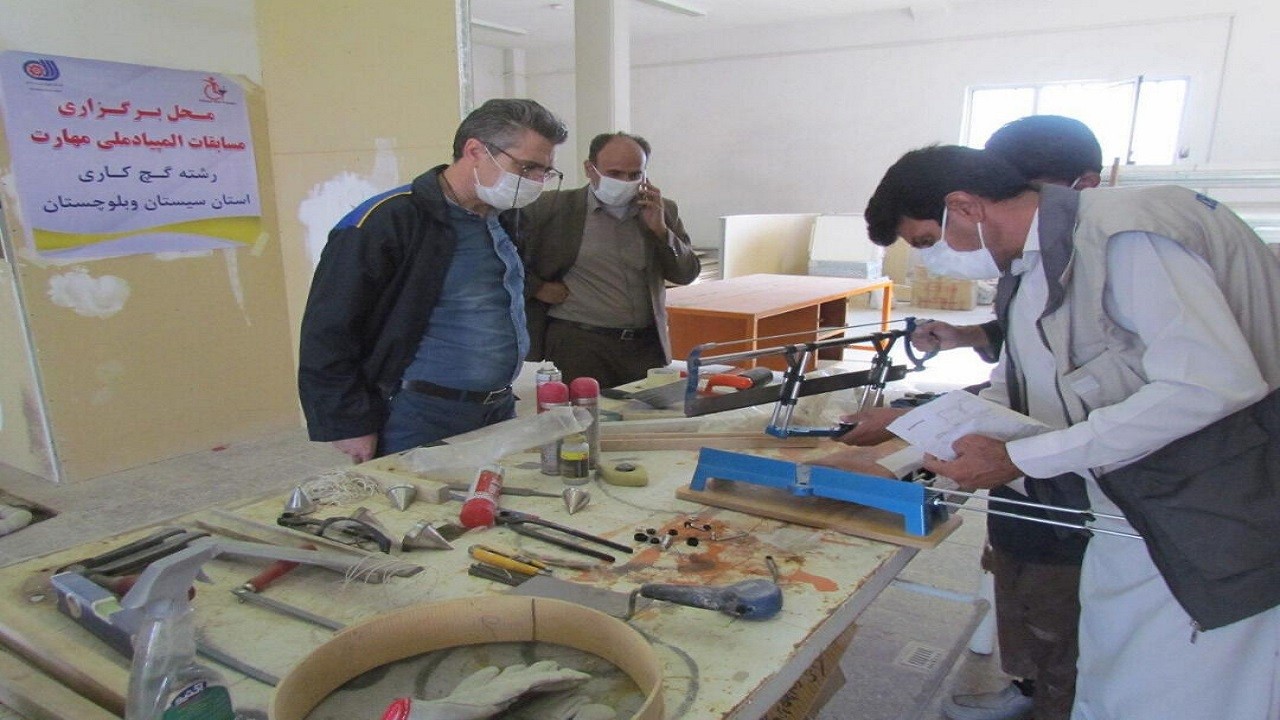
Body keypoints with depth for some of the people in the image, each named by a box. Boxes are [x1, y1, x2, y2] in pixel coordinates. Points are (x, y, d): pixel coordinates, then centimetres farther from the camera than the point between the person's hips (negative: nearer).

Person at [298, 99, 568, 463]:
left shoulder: (504, 220, 9)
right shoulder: (385, 222, -15)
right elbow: (327, 333, -14)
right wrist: (351, 427, -13)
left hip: (498, 412, 7)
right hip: (418, 425, -7)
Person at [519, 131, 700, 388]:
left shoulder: (663, 211, 9)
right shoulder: (553, 208, -2)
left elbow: (687, 274, 6)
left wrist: (660, 228, -6)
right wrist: (536, 287, -7)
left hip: (648, 345, 4)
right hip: (578, 343, -3)